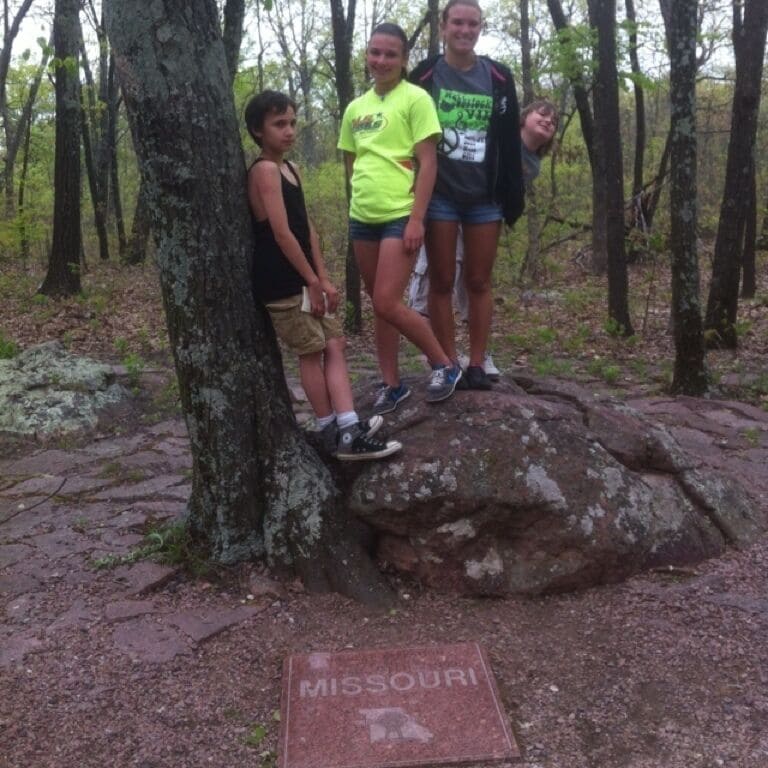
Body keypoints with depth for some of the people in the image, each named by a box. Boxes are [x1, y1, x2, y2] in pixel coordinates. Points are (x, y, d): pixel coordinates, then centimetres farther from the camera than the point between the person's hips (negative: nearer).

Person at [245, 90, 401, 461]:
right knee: (312, 352, -2)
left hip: (303, 279, 9)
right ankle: (333, 433, 10)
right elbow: (282, 234, -19)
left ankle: (349, 431, 4)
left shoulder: (290, 169, 15)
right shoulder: (265, 170, -14)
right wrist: (313, 281, -15)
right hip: (282, 283, -9)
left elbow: (307, 228, 13)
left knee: (334, 345, 5)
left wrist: (323, 279, 8)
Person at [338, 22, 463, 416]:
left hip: (400, 216, -6)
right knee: (378, 306, 10)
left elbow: (428, 162, -9)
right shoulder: (355, 108, 13)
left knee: (388, 303, -12)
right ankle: (392, 384, 21)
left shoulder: (415, 99, -4)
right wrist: (362, 198, 13)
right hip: (361, 218, 6)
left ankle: (445, 365, 8)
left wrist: (416, 219, -15)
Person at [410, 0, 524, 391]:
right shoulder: (425, 75, 1)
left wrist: (513, 197, 0)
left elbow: (510, 143, 6)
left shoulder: (498, 78, 6)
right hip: (439, 195, -1)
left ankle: (477, 365, 11)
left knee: (479, 282, 4)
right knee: (442, 282, 2)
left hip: (484, 198, 2)